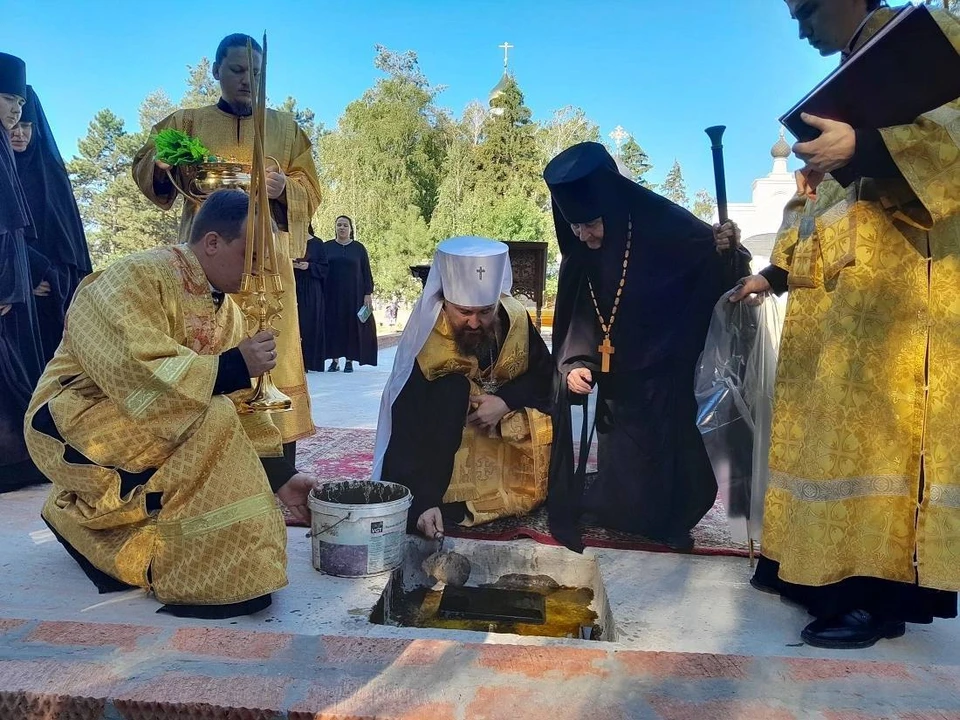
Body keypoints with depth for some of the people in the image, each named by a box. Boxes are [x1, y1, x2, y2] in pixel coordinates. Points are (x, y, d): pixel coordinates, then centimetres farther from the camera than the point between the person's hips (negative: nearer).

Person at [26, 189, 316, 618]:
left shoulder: (226, 309, 2)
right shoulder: (137, 278, -20)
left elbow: (243, 406, 2)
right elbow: (137, 374, -33)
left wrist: (278, 475, -5)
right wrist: (232, 366, -28)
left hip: (149, 432, 9)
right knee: (211, 422, -28)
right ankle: (209, 579, -20)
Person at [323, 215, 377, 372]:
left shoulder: (359, 248, 5)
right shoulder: (326, 247, 7)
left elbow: (366, 272, 3)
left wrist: (368, 294, -5)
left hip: (353, 295, -1)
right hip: (332, 295, 1)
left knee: (352, 325, -1)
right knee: (332, 325, 1)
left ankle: (350, 360, 5)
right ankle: (334, 360, 7)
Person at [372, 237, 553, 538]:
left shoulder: (515, 319, -19)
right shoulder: (423, 347, -29)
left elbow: (545, 375, -8)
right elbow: (409, 435, -30)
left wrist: (506, 401, -27)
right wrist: (423, 501, -39)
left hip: (508, 428, 4)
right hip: (444, 440, -3)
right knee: (452, 388, -31)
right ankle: (440, 498, -21)